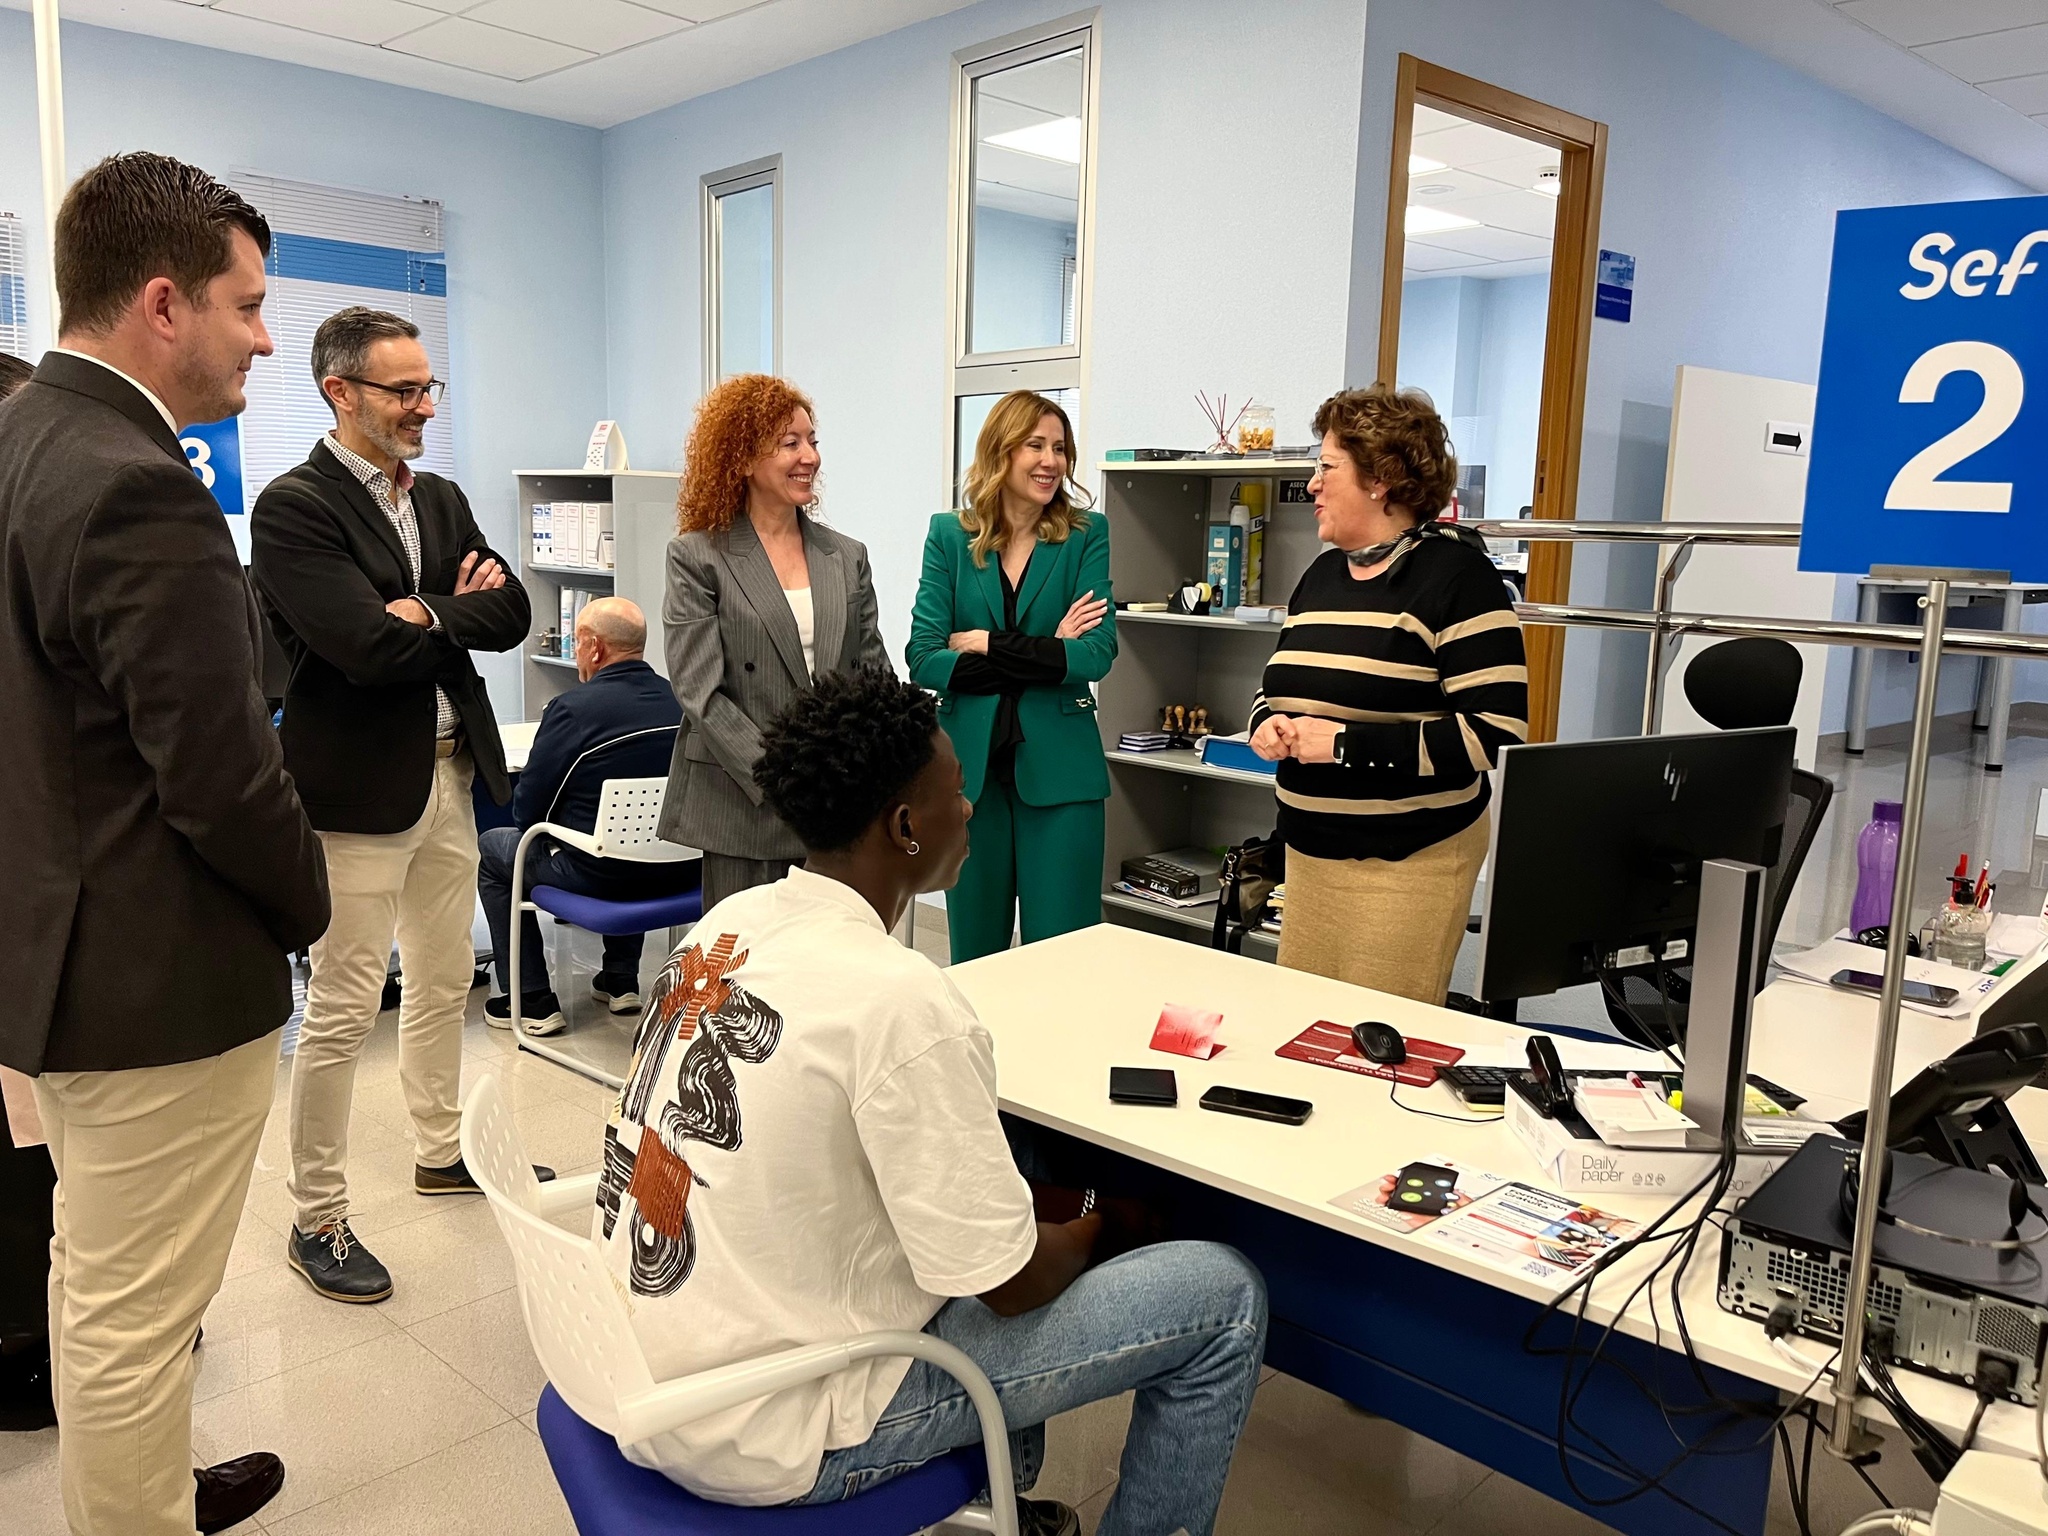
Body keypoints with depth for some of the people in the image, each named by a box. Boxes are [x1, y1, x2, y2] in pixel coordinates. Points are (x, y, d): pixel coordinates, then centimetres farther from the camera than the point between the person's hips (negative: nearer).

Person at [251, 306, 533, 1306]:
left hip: (451, 773, 8)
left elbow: (510, 613, 4)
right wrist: (459, 615, -8)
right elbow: (367, 645, -24)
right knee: (343, 1007, 0)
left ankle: (439, 1150, 37)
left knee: (444, 979, 19)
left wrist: (425, 612, -14)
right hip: (360, 784, -8)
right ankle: (315, 1219, 14)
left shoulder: (442, 501, 12)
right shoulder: (294, 507, -12)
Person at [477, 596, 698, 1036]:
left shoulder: (573, 708, -17)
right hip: (680, 872, 6)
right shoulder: (678, 700, 0)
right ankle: (620, 980, 38)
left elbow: (527, 812, -11)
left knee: (491, 848, 18)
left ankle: (531, 1001, 17)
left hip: (602, 875, -6)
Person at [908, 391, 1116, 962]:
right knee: (974, 947, 12)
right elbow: (923, 658, -6)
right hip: (970, 764, 1)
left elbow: (1098, 654, -10)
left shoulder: (1087, 535, 2)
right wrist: (1049, 655, -10)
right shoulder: (949, 536, 4)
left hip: (1057, 764, -1)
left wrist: (987, 646, -10)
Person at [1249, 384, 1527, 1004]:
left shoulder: (1455, 574, -10)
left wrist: (1346, 743, -20)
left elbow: (1495, 732, -18)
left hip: (1408, 861, -7)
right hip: (1310, 851, 7)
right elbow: (1281, 689, 23)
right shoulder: (1322, 575, 12)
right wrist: (1267, 727, -1)